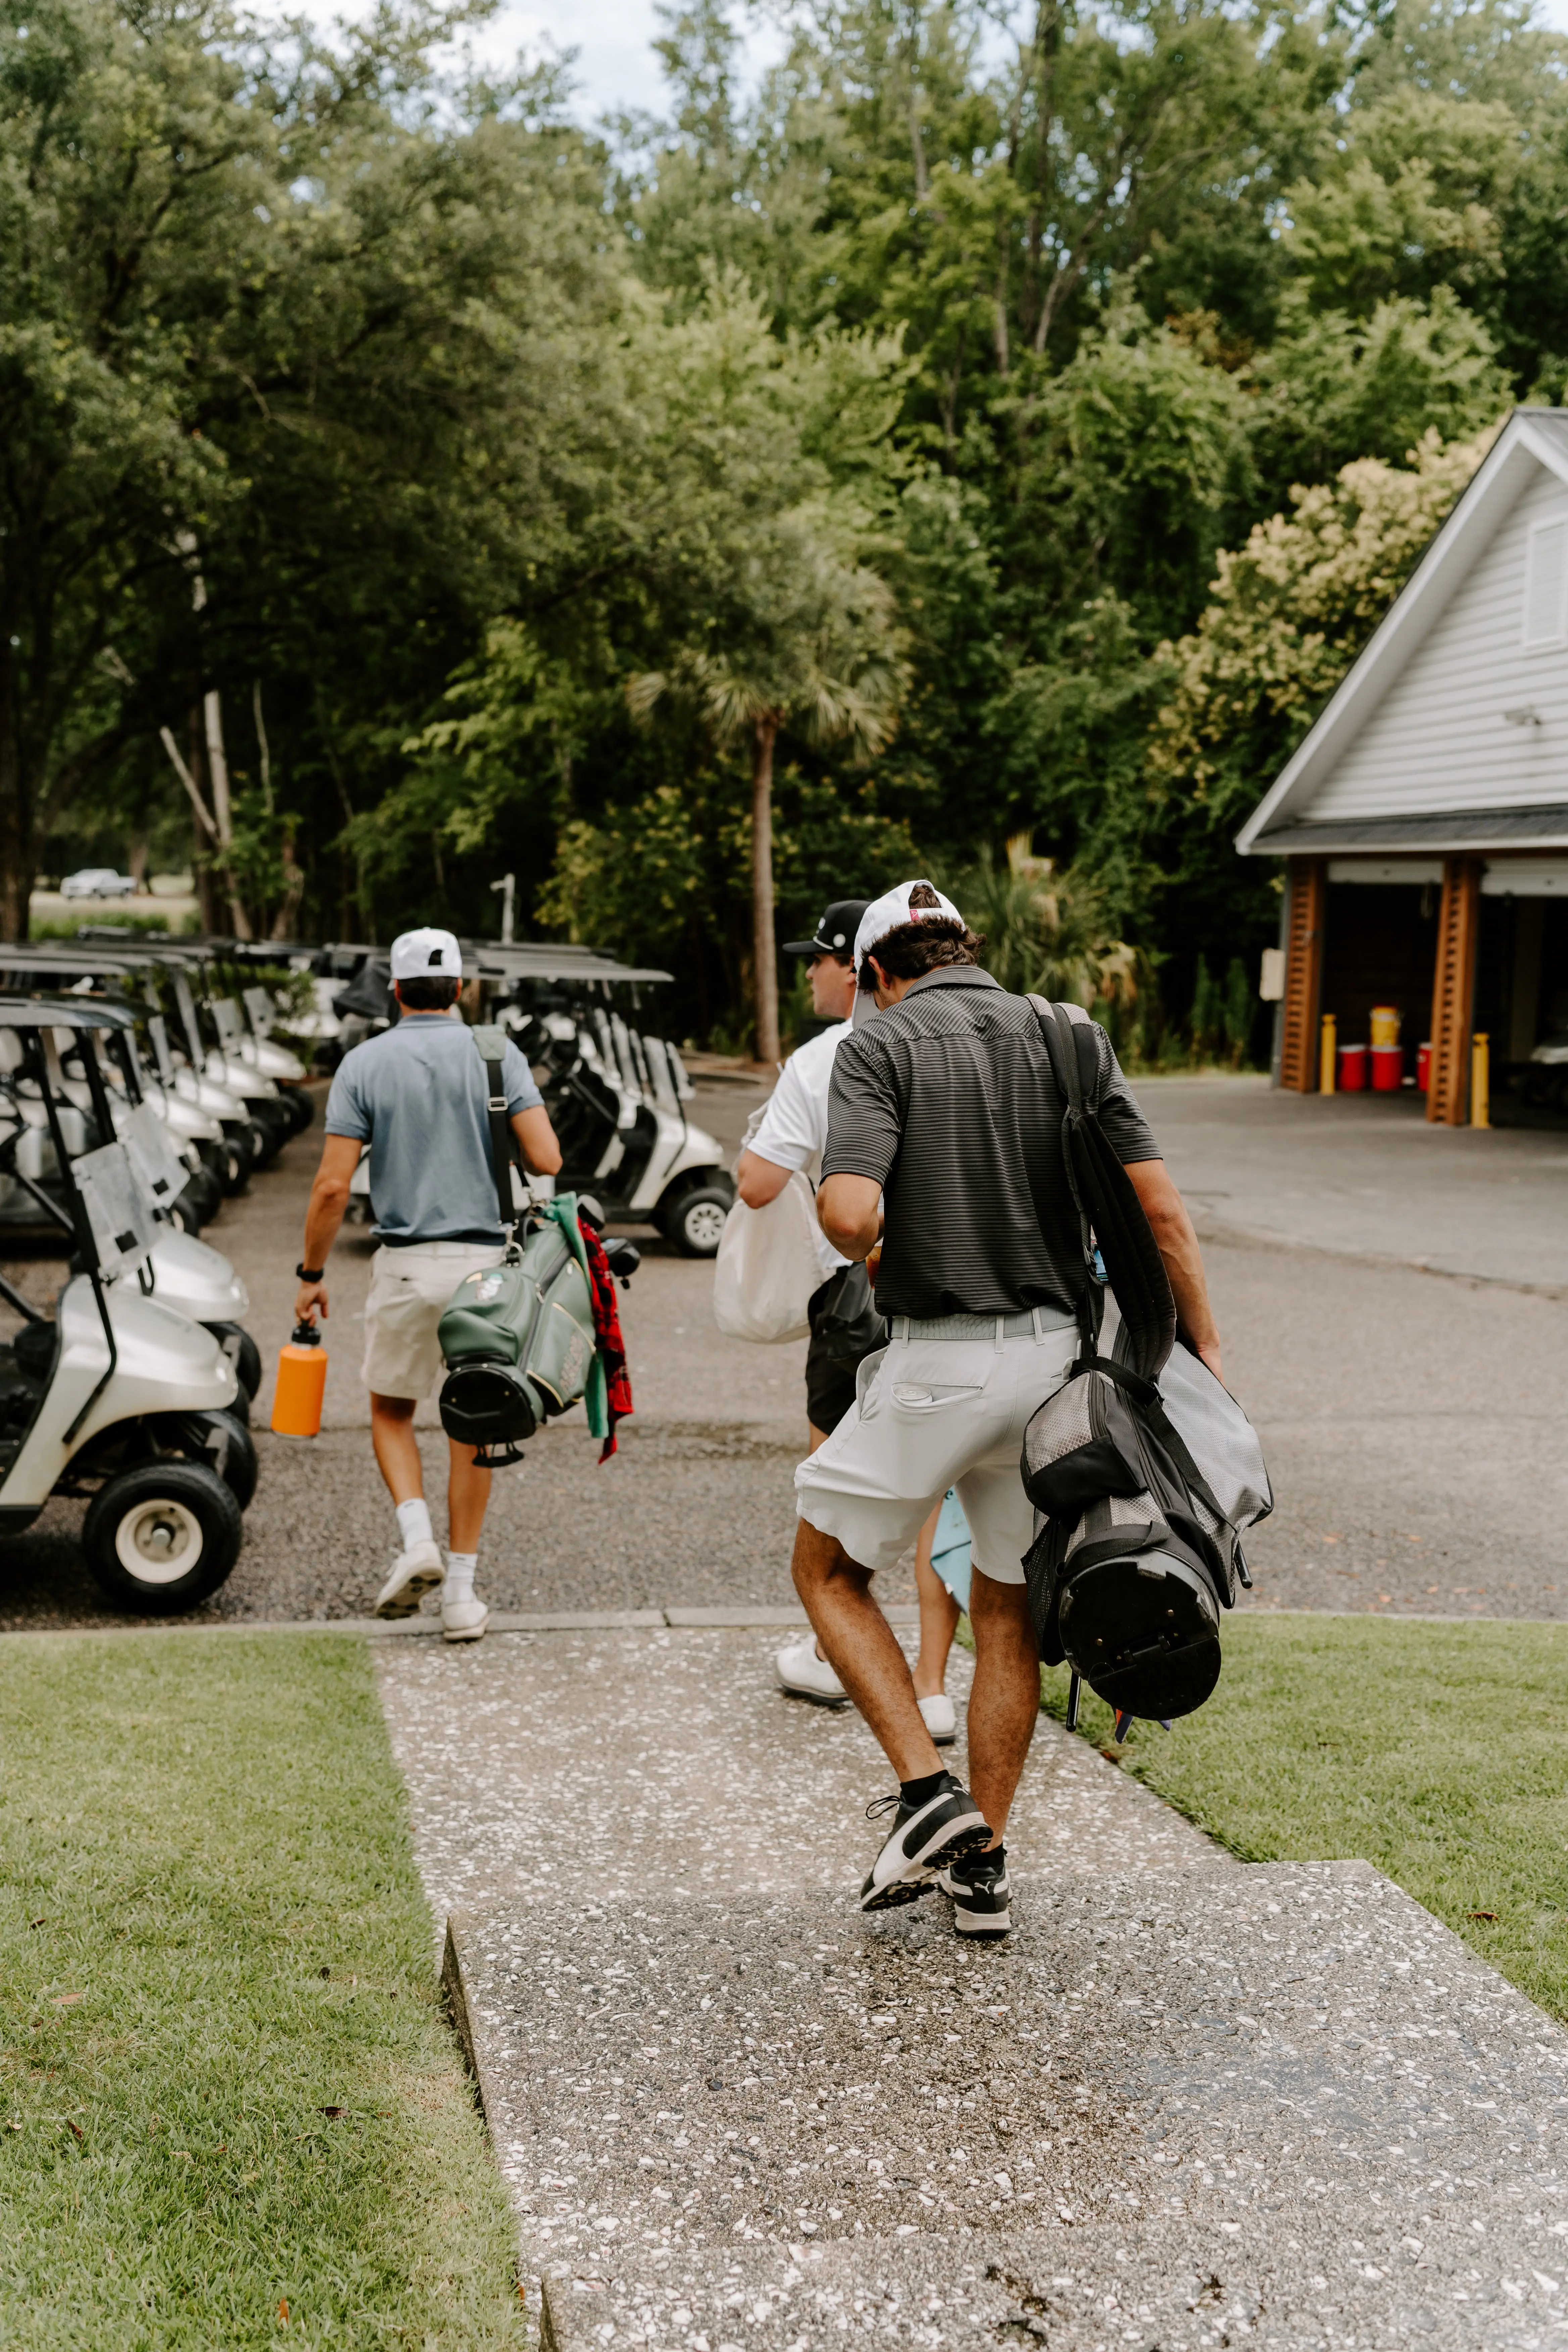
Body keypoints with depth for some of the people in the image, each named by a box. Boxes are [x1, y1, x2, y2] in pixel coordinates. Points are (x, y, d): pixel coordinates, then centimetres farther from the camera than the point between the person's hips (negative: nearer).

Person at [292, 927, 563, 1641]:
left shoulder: (364, 1064, -2)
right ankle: (461, 1590, 10)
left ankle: (417, 1537, -3)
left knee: (391, 1408, 19)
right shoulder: (497, 1054, 0)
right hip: (483, 1259, 1)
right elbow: (547, 1160, -8)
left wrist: (312, 1274, 5)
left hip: (405, 1262, -1)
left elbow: (332, 1186, -6)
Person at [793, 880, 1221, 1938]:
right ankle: (984, 1867, 20)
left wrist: (850, 1229, 3)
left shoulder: (879, 1045, -6)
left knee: (830, 1570, 16)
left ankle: (927, 1793, 3)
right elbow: (1160, 1205, -1)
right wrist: (1207, 1351, 3)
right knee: (1009, 1611, 17)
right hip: (1053, 1352, 5)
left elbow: (852, 1215, -21)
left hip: (937, 1363, -4)